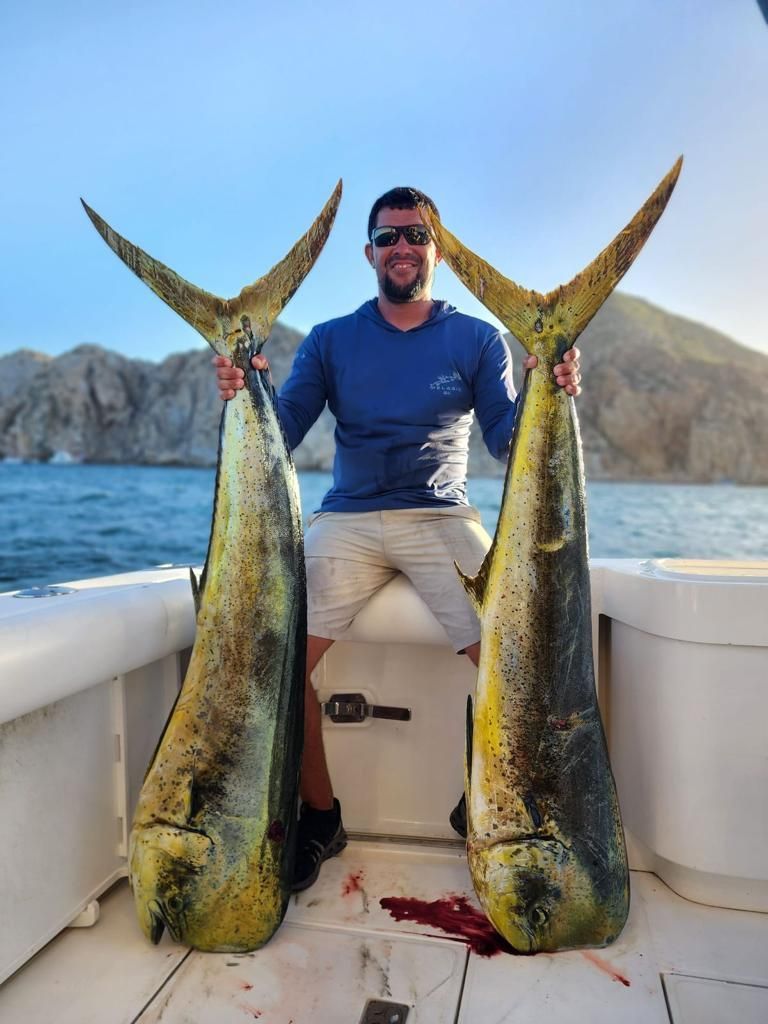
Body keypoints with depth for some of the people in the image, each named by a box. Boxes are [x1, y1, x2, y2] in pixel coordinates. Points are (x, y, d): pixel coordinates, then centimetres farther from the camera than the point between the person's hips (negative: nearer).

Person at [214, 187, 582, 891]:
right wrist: (245, 395, -18)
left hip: (441, 517, 0)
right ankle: (320, 817, 5)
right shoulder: (330, 341, 10)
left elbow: (504, 439, 0)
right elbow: (280, 433, 2)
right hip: (347, 520, 1)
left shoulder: (477, 339, 8)